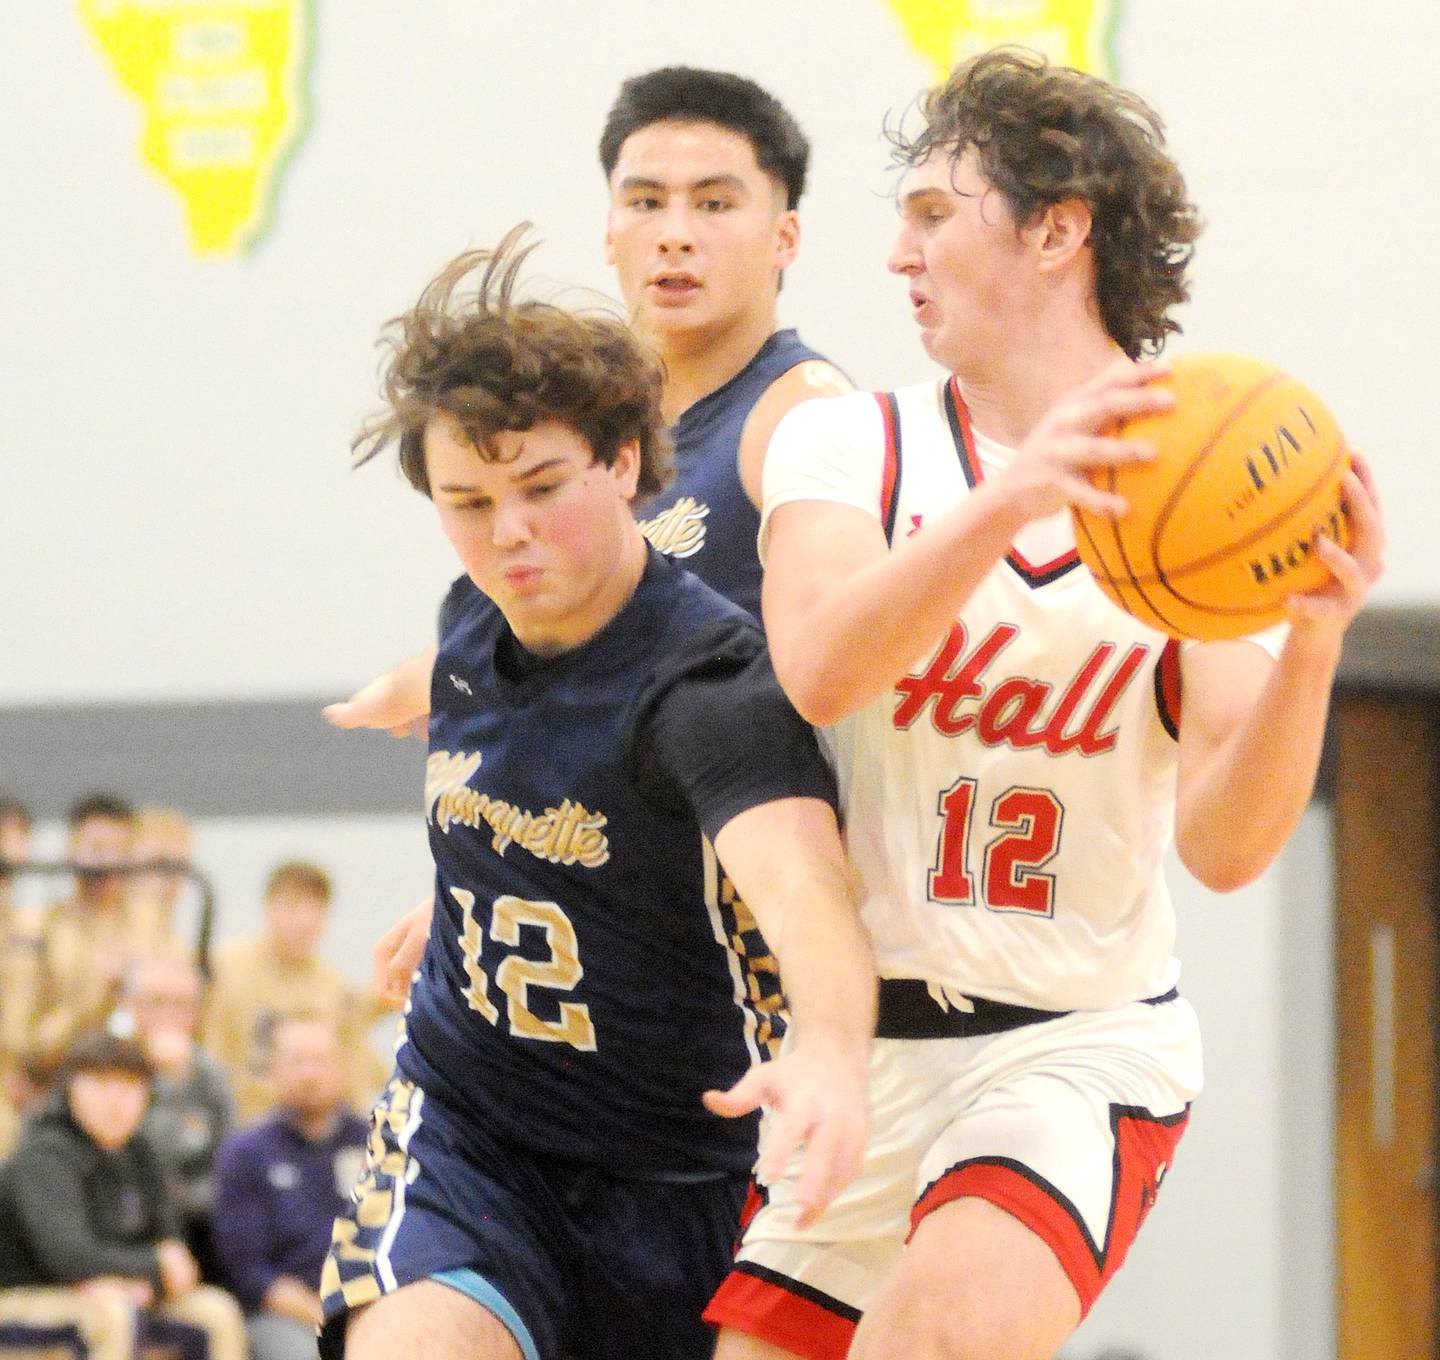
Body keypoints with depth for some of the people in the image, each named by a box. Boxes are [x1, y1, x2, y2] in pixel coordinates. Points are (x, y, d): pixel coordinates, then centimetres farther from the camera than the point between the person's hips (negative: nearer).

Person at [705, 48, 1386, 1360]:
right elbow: (819, 671, -21)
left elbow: (1224, 846, -11)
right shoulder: (847, 443, 1)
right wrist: (1007, 502, -36)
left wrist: (1310, 652, -29)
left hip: (1084, 1042, -3)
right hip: (855, 1044, 3)